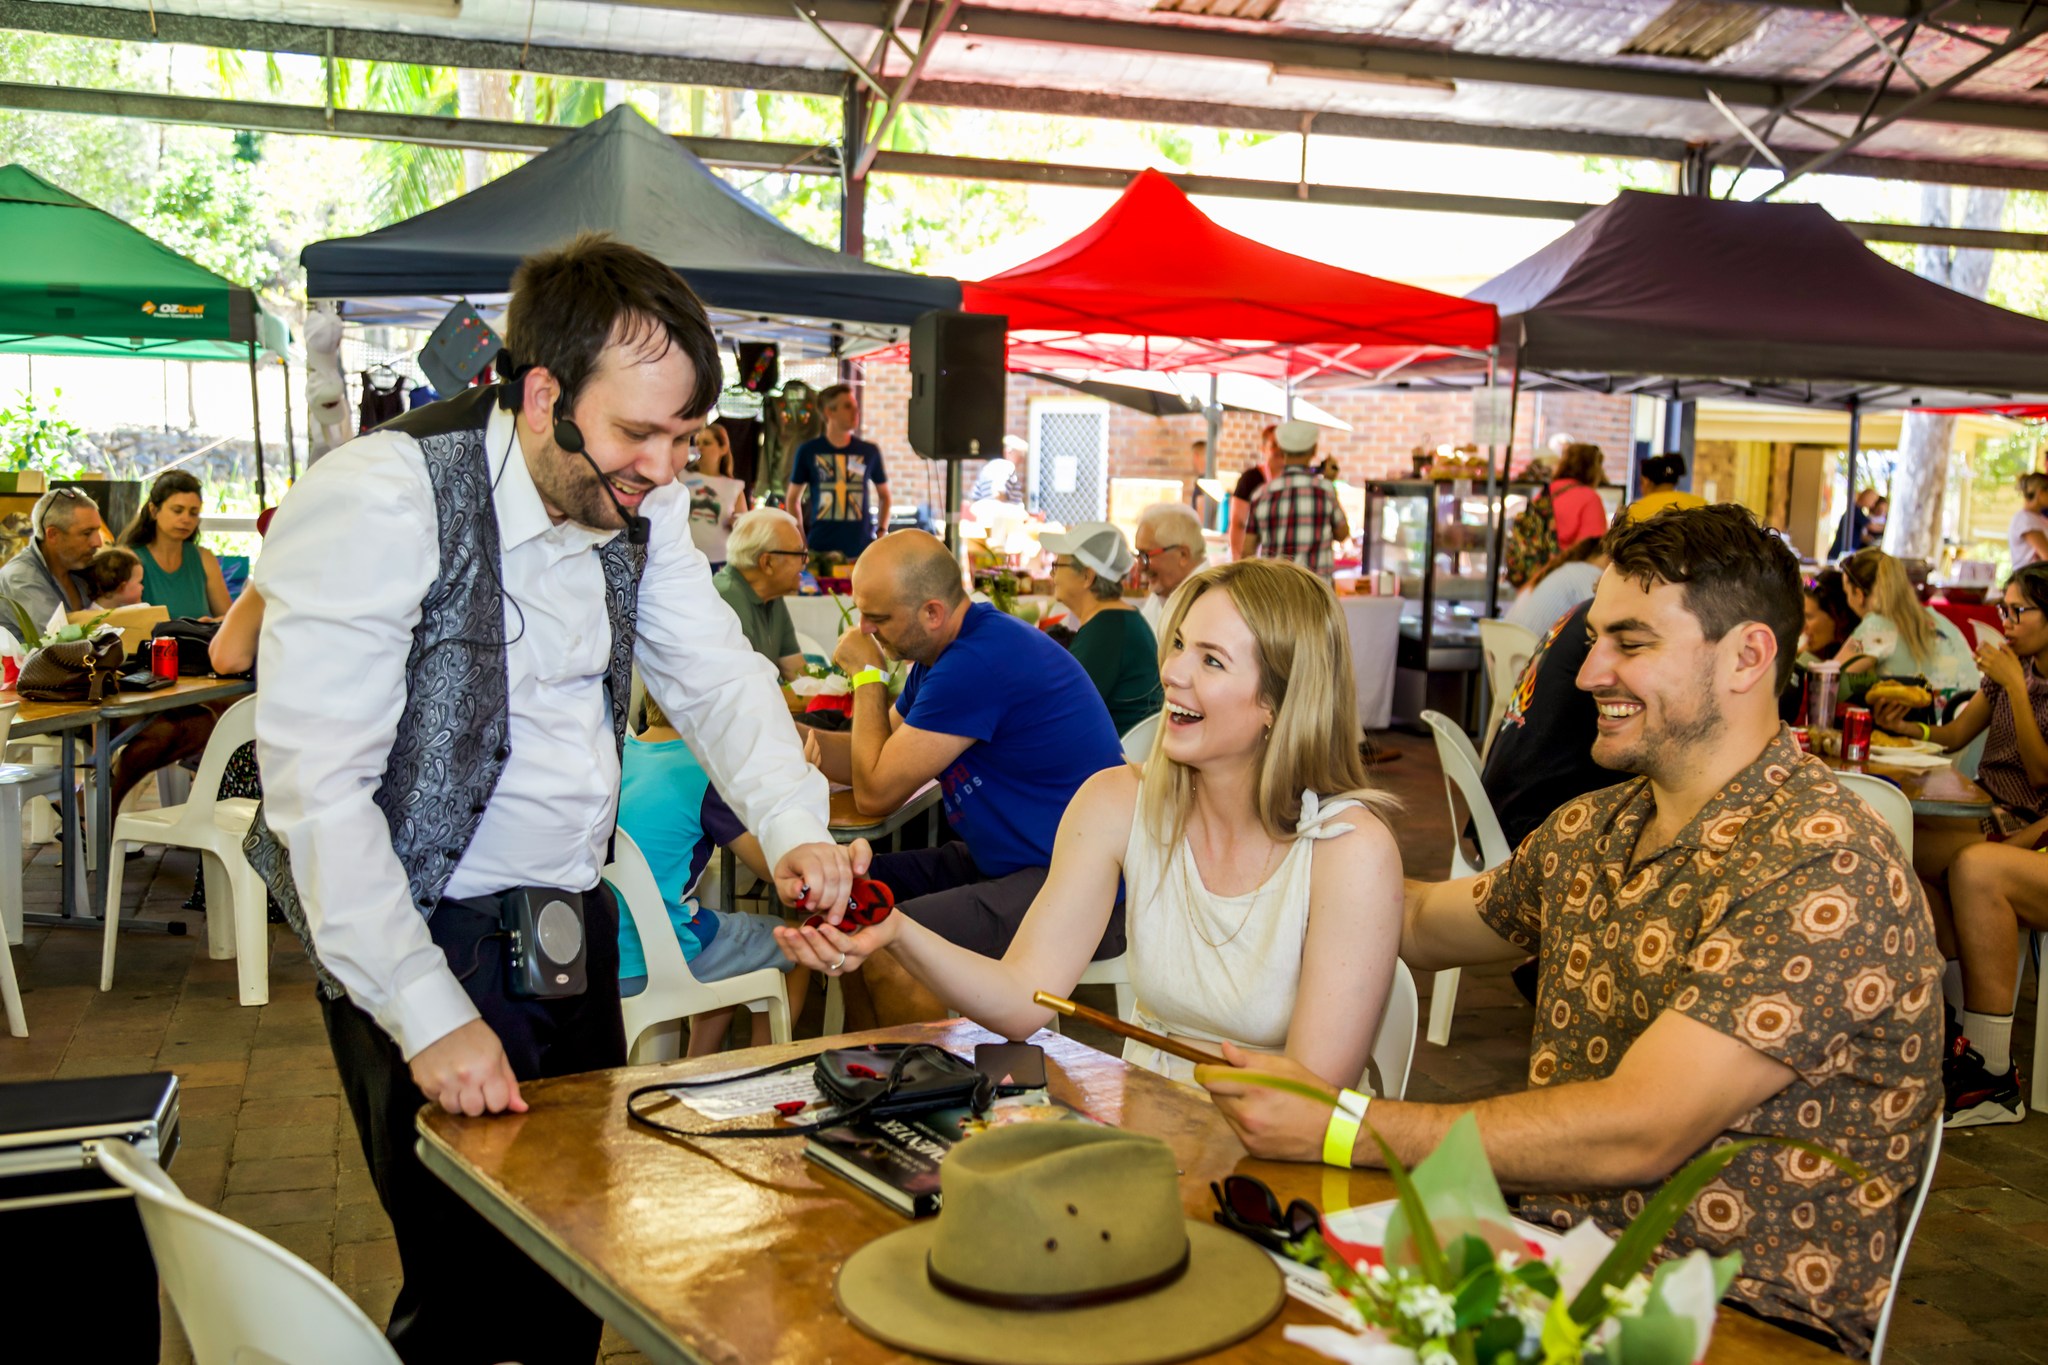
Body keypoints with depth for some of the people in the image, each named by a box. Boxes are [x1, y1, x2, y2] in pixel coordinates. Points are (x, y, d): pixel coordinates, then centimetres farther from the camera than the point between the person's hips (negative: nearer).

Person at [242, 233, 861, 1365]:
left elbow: (716, 675, 6)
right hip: (425, 937, -6)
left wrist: (794, 831, -13)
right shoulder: (379, 500, -21)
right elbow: (315, 785, -23)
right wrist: (428, 1013, -24)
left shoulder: (639, 503, 1)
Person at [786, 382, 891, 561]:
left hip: (862, 550, 1)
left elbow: (884, 495, 18)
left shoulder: (870, 451, 6)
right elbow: (793, 498, 12)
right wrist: (800, 541, 2)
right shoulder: (808, 451, 4)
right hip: (820, 548, -1)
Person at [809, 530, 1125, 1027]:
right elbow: (873, 761, 13)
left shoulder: (979, 663, -23)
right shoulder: (940, 653, 10)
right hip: (1005, 862, 11)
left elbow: (876, 793, -15)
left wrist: (868, 676, -6)